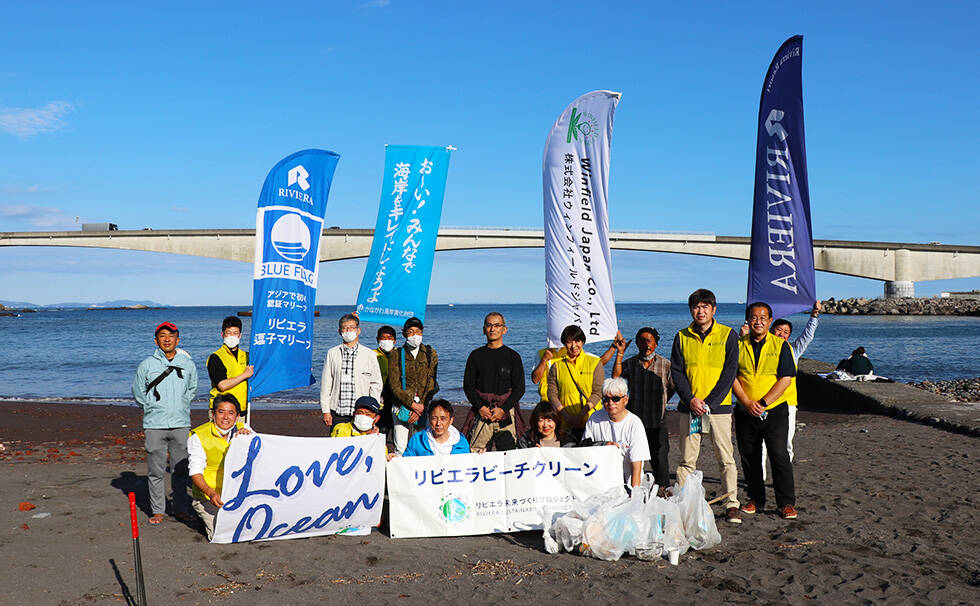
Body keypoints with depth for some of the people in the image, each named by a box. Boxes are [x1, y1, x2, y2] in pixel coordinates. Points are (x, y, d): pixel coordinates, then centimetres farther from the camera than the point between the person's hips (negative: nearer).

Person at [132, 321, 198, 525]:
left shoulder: (188, 364, 6)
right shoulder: (146, 365, 0)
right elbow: (138, 392, 11)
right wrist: (153, 407, 8)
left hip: (181, 424, 2)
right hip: (155, 425, -1)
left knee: (181, 470, 6)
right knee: (155, 470, 2)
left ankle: (181, 508, 16)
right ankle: (158, 510, 12)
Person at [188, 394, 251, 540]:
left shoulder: (242, 430, 4)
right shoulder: (198, 436, -7)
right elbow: (195, 472, -11)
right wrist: (210, 493, -28)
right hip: (209, 496, -3)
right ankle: (206, 517, 13)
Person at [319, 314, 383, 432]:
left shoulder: (370, 355, 6)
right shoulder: (332, 353, 9)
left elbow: (376, 385, 7)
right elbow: (326, 383, 8)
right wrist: (326, 411, 2)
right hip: (337, 413, 1)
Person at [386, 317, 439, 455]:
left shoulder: (430, 354, 10)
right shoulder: (396, 355, 6)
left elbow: (431, 384, 4)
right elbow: (394, 385, -1)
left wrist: (422, 406, -8)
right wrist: (413, 404, -10)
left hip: (424, 407, 1)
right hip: (402, 406, -1)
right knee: (401, 448, -7)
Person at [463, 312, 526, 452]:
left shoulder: (513, 356, 8)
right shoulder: (476, 355, 12)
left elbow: (520, 388, 4)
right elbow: (468, 385, 9)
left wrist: (503, 409, -8)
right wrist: (480, 407, -6)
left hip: (506, 411, -1)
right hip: (482, 412, 1)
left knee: (507, 450, -7)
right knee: (475, 451, -10)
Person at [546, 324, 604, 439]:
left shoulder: (595, 363, 8)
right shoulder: (557, 367, 10)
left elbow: (597, 392, 0)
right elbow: (552, 395, 5)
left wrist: (581, 415, -11)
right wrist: (567, 416, -9)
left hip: (591, 421, 0)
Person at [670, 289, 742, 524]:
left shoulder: (728, 335, 1)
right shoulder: (682, 337, 8)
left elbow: (729, 373, -3)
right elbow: (676, 372, 6)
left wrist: (709, 403, -11)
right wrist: (691, 400, -8)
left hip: (719, 407, -2)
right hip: (690, 407, 2)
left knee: (726, 458, 0)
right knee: (687, 459, 4)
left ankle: (731, 504, 7)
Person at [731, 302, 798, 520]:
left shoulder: (781, 346, 1)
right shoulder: (739, 345, 6)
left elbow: (785, 378, -6)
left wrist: (763, 403, -14)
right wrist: (747, 403, -12)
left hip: (774, 410, -2)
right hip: (745, 412, 2)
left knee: (780, 457, -7)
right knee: (749, 458, 8)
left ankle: (787, 503, 2)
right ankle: (756, 500, 21)